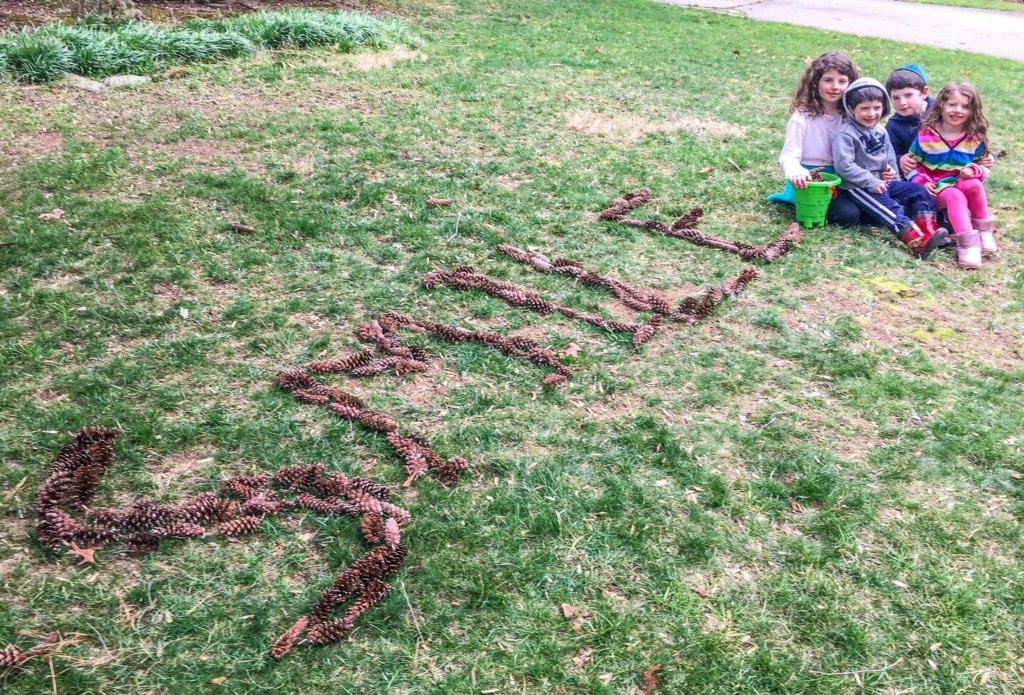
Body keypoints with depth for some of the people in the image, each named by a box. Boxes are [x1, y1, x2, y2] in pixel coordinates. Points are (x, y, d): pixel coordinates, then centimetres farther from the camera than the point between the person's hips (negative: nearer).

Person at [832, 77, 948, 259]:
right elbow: (844, 166, -22)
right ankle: (917, 241, -45)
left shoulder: (880, 131, 14)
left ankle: (929, 231, -16)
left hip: (883, 182, 9)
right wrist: (871, 182, -23)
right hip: (858, 187, -9)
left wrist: (892, 174, 7)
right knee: (889, 206, -30)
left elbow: (890, 157, 25)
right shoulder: (845, 134, -13)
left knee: (919, 191, -3)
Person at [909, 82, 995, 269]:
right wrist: (921, 181, -13)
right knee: (955, 196, -35)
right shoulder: (926, 135, -4)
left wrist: (974, 170, -15)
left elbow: (984, 165, 9)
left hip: (963, 183, 2)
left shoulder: (975, 138, 2)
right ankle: (967, 244, -41)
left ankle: (984, 232, -14)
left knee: (973, 184, -33)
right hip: (937, 189, -2)